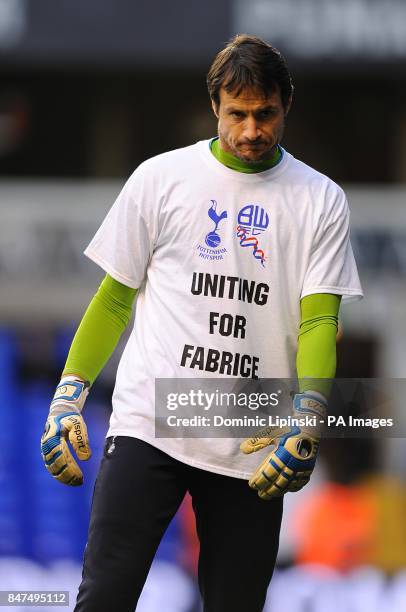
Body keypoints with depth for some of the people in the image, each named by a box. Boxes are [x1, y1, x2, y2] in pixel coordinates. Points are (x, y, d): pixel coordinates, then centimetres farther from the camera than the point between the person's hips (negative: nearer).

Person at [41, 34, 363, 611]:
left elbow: (320, 319, -2)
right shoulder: (160, 178, 7)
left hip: (254, 450, 1)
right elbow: (115, 298, 12)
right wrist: (69, 395, 4)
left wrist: (307, 416, -18)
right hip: (147, 428, -1)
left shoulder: (321, 200, 6)